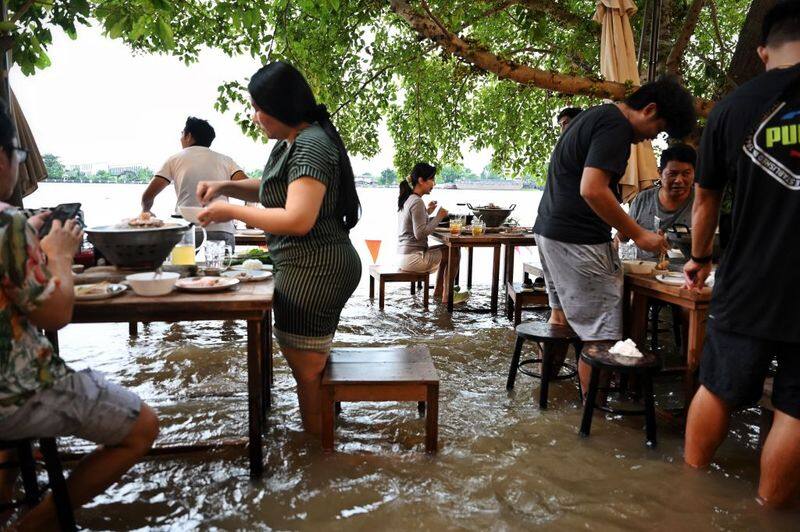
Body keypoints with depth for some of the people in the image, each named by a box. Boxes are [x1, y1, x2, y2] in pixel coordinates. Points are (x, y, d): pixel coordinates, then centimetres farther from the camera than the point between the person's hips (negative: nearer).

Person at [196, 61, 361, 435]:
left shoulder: (311, 146, -19)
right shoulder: (289, 143, 12)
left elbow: (298, 220, -27)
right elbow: (274, 189, 28)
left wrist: (232, 212, -17)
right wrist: (226, 187, 12)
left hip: (315, 270, -11)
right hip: (311, 267, 11)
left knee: (306, 368, 2)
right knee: (309, 360, 22)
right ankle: (322, 429, 38)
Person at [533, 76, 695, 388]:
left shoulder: (597, 114, 19)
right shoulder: (616, 125, -13)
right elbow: (592, 190, -24)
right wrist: (638, 234, -16)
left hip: (549, 230, 11)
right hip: (577, 241, -11)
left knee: (562, 314, 21)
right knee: (600, 334, -5)